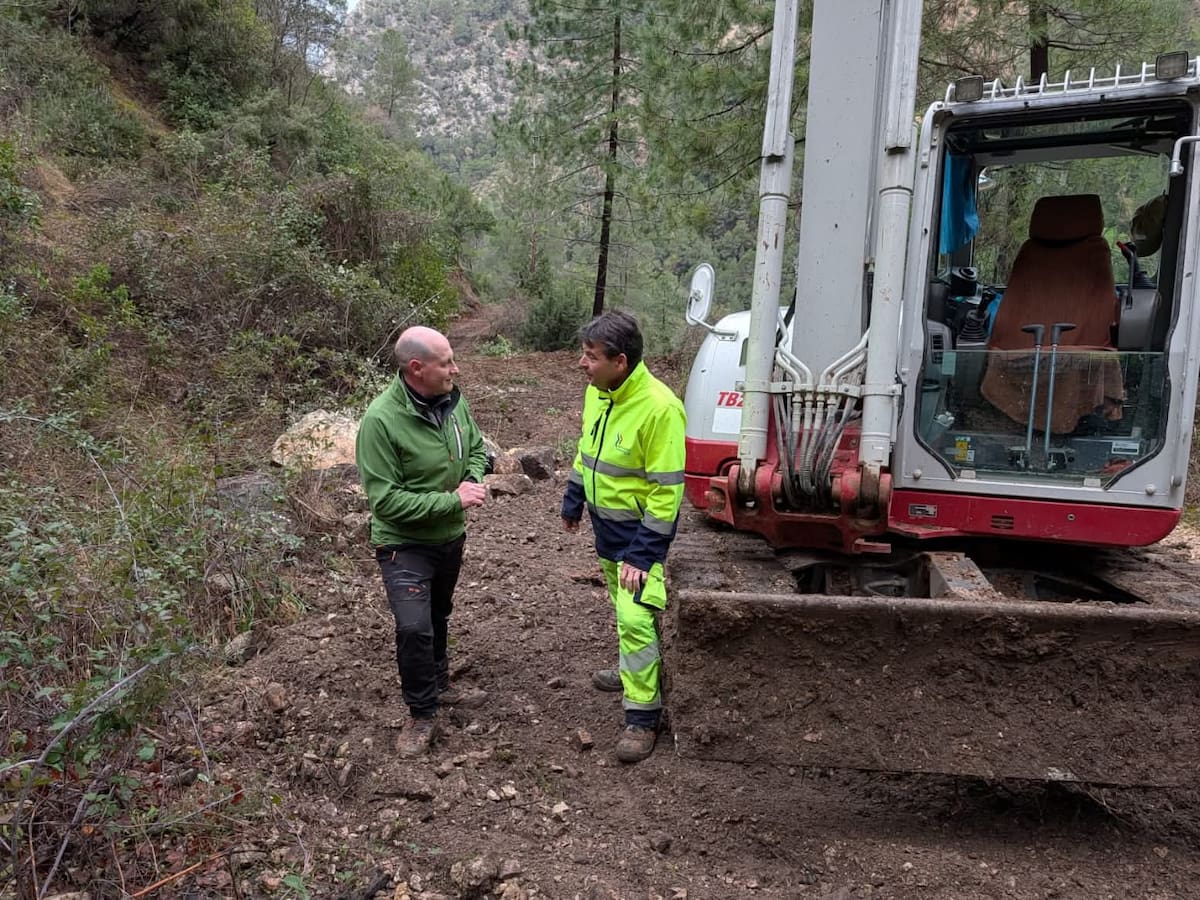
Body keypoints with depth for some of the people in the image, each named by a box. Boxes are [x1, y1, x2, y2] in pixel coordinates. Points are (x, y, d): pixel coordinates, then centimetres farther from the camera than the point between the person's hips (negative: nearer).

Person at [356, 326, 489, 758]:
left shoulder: (453, 400, -9)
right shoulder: (381, 420, -27)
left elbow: (476, 448, 9)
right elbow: (385, 499, -26)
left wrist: (474, 481, -13)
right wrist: (452, 500, -27)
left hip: (451, 536, 6)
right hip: (404, 543, -6)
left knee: (438, 616, 24)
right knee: (414, 627, -15)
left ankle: (437, 680, 50)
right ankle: (423, 715, 8)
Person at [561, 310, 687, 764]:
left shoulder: (659, 407, -27)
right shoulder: (597, 391, -2)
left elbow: (666, 490, -24)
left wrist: (642, 554, -23)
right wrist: (573, 501, 19)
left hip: (640, 533, -8)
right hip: (607, 526, 8)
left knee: (635, 618, -9)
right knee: (623, 608, 23)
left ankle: (642, 716, 5)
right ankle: (634, 669, 45)